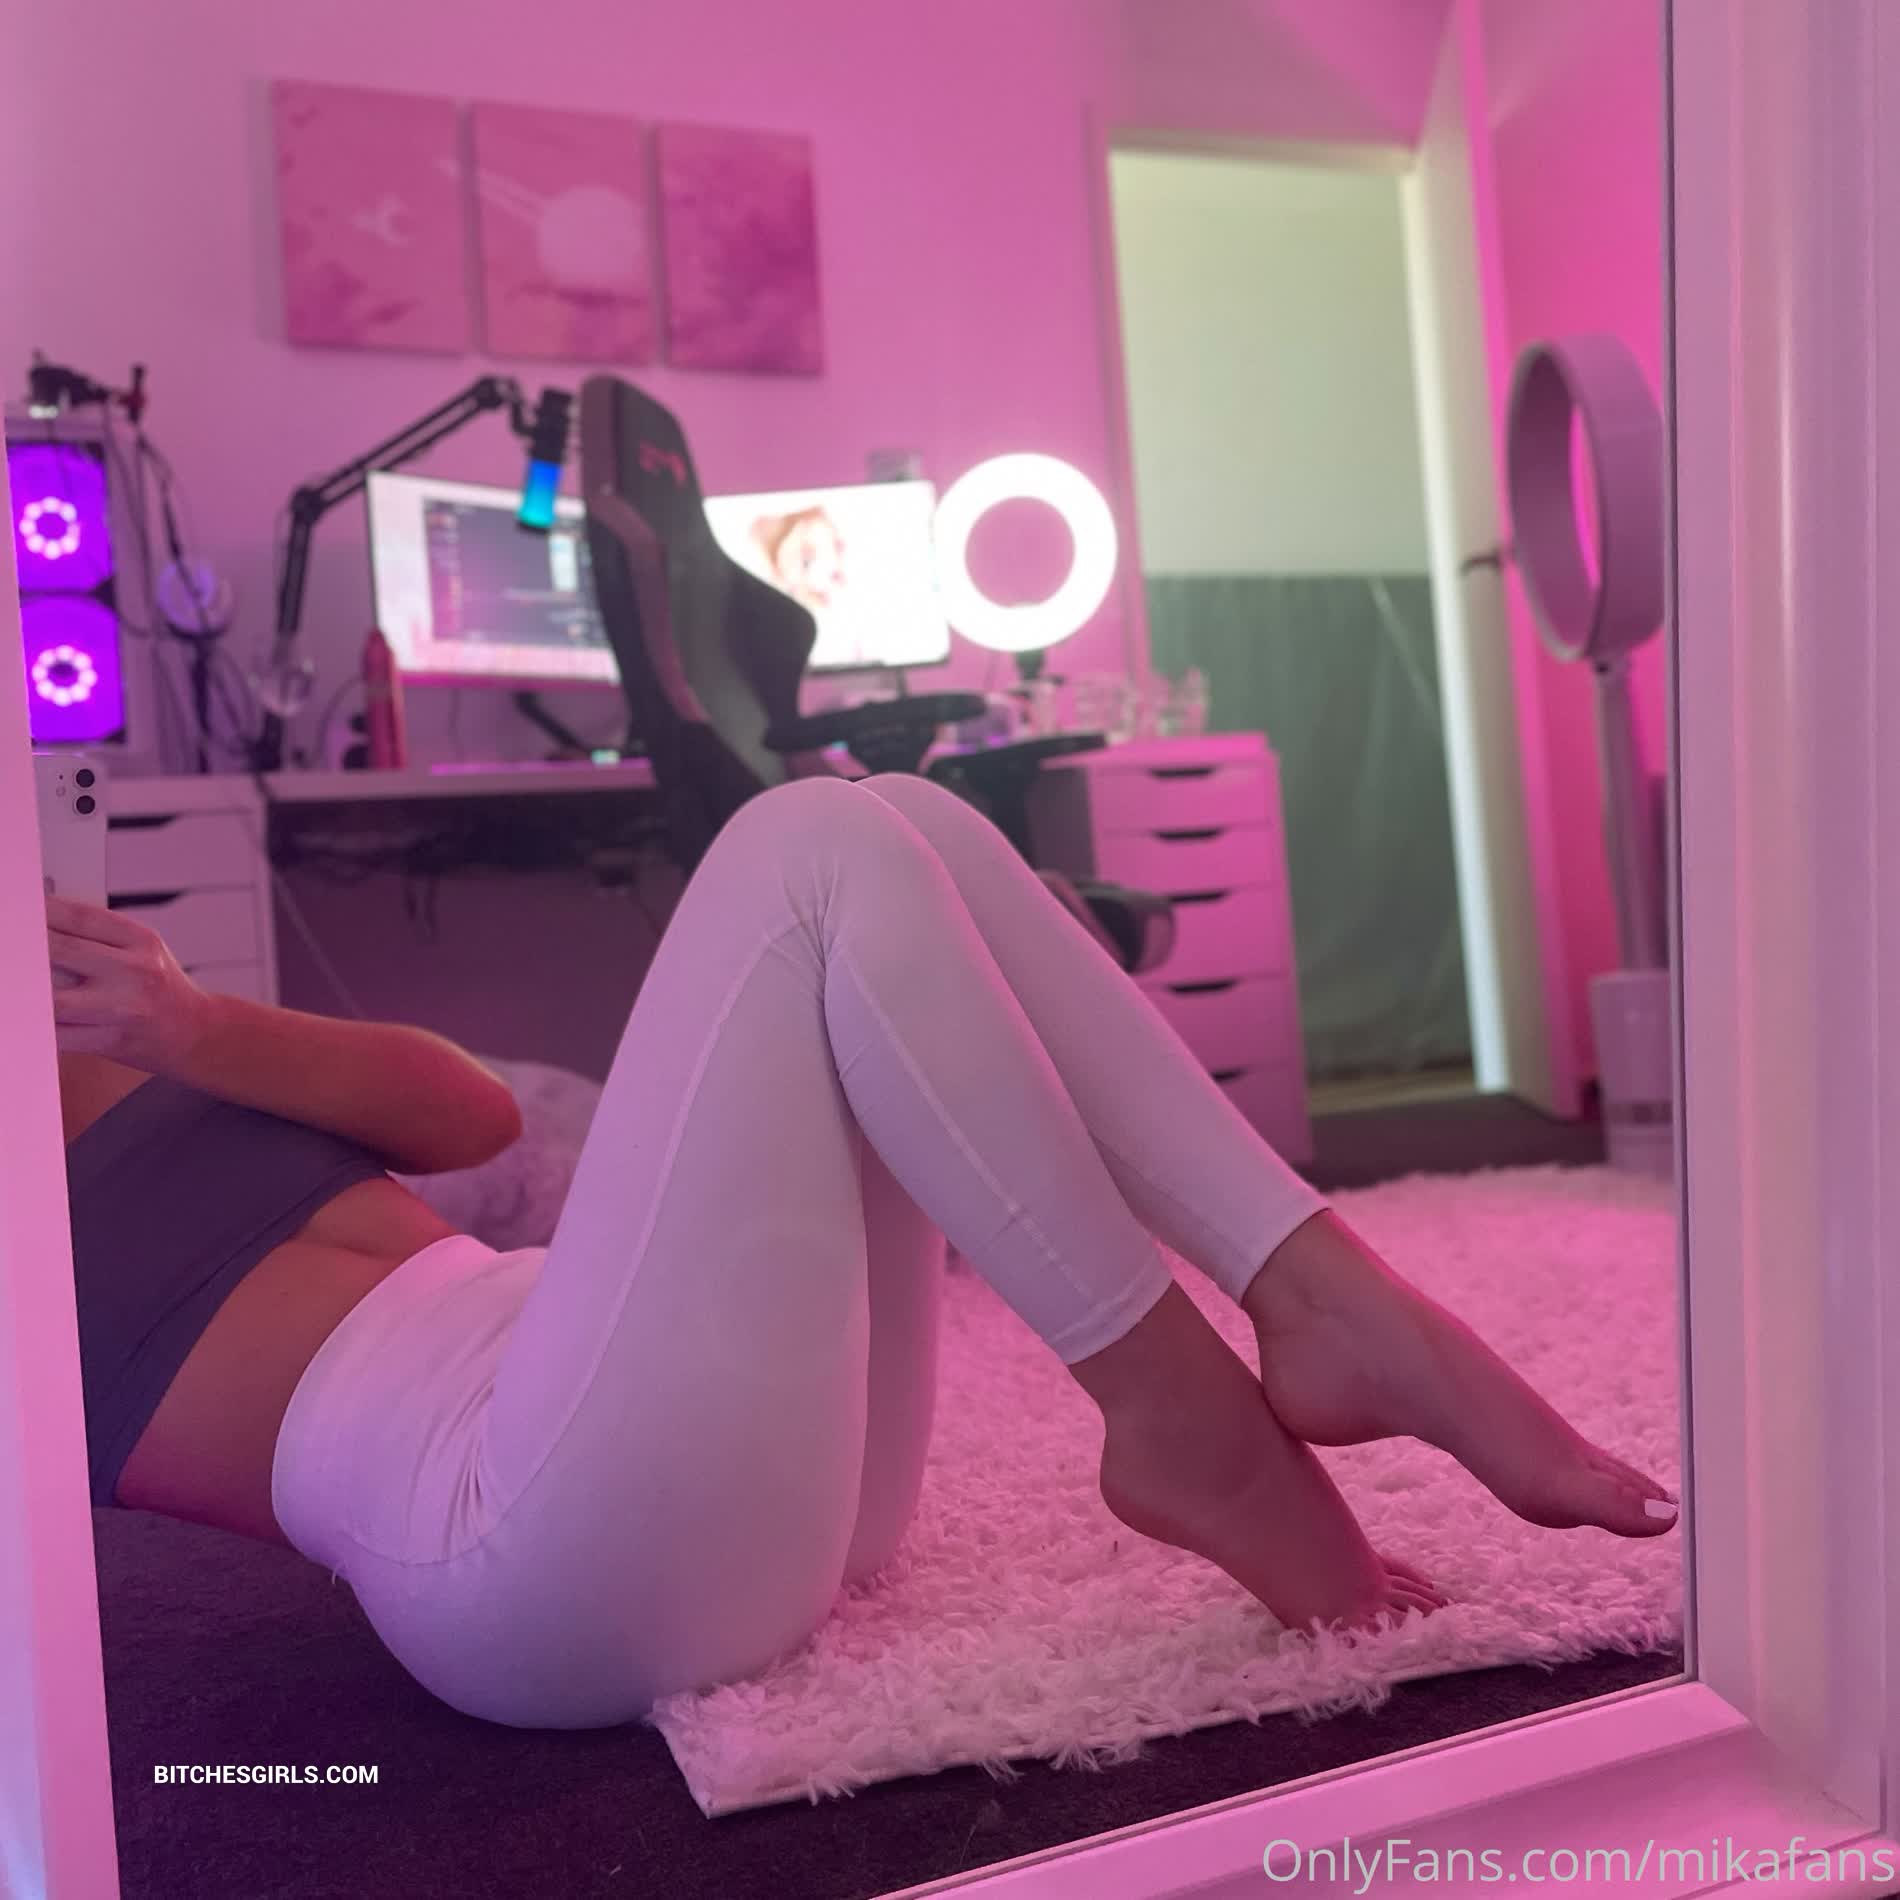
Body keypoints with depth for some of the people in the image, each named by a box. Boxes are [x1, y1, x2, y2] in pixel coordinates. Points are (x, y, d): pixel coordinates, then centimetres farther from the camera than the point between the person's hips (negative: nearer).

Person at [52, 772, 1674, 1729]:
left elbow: (476, 1115, 19)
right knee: (819, 855, -16)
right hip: (551, 1545, -7)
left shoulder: (111, 1072, 33)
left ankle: (1324, 1299, -14)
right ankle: (1174, 1410, -16)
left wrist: (203, 1032, 5)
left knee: (903, 831, -4)